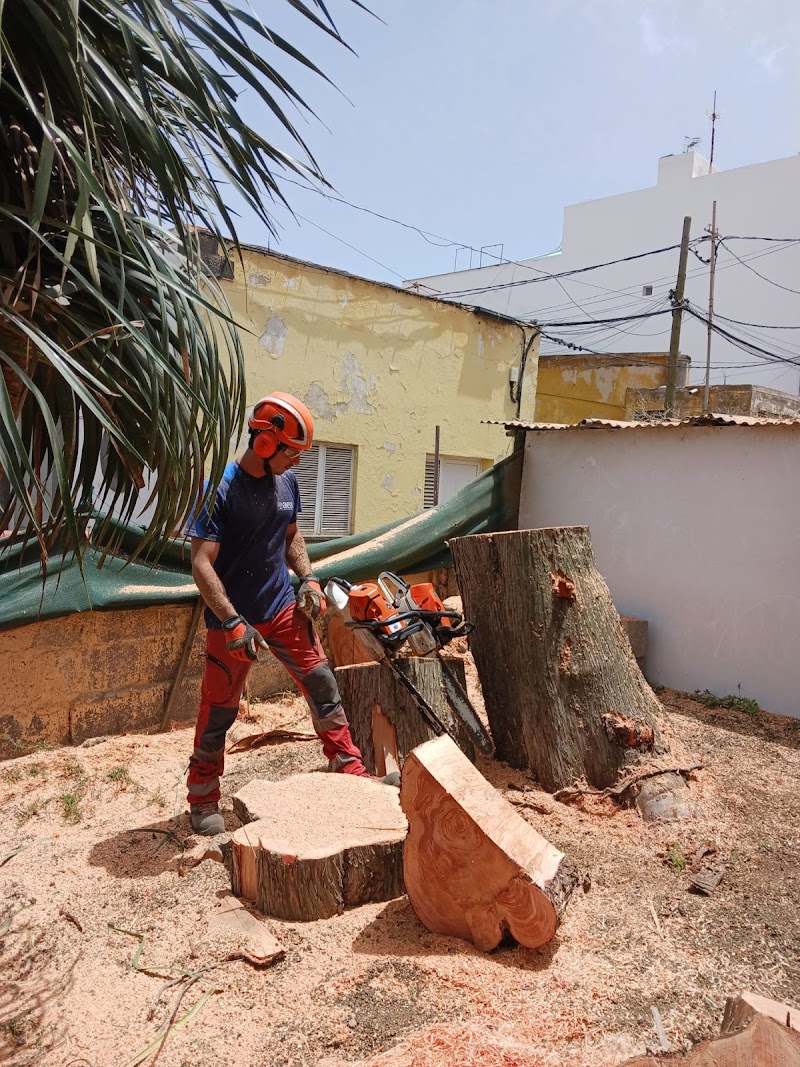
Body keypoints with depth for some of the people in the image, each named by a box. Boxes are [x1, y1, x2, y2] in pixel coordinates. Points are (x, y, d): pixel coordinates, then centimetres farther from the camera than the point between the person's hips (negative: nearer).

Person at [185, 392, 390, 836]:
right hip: (232, 618, -5)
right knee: (219, 709, 8)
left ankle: (350, 769, 21)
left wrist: (308, 578, 0)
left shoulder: (286, 482, -1)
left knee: (322, 684, 6)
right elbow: (202, 564, -21)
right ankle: (203, 799, 26)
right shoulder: (220, 490, -20)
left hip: (282, 607, 5)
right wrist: (233, 624, -27)